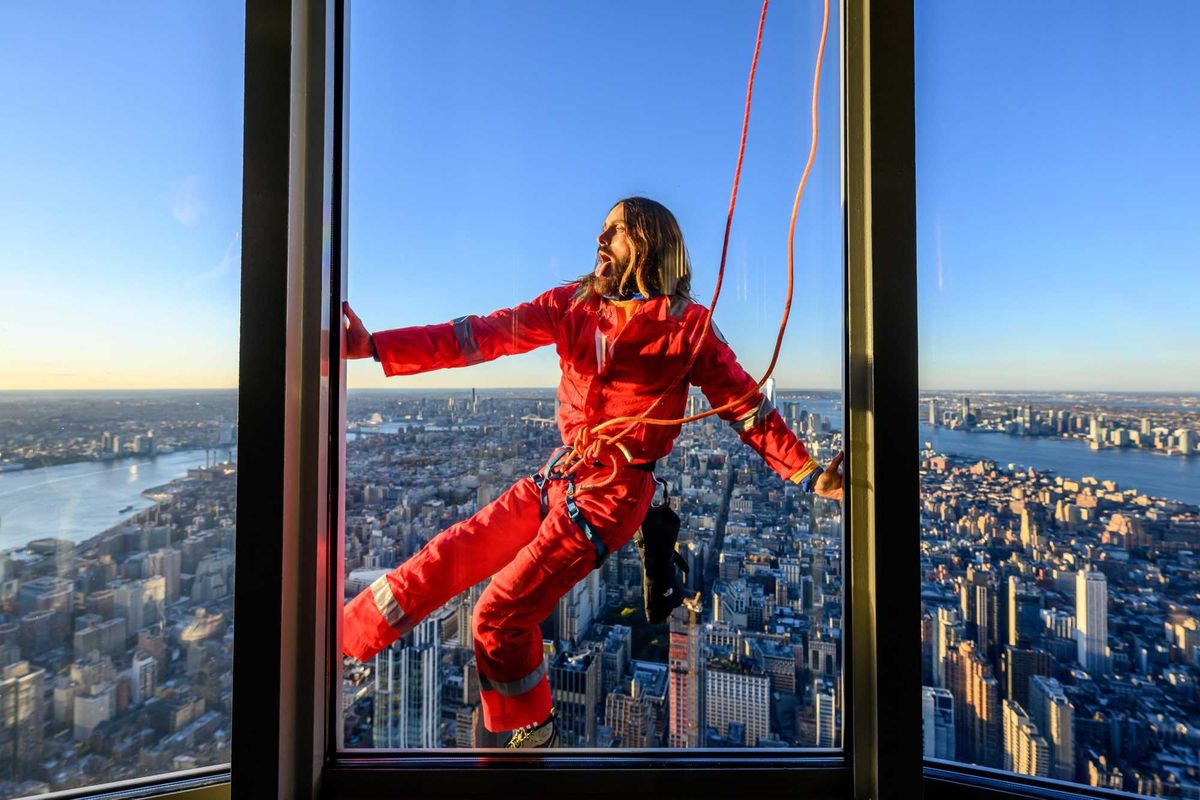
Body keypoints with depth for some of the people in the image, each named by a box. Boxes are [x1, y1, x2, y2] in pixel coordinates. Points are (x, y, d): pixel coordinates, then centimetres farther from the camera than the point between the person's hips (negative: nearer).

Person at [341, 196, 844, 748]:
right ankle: (336, 642, 27)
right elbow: (482, 335, -4)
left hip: (613, 494, -5)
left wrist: (808, 474, -12)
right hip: (558, 475, 5)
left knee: (501, 614, -5)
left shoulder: (687, 325, -9)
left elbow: (749, 407, -4)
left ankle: (533, 735, 23)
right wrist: (374, 346, -11)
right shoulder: (571, 304, 2)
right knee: (447, 557, 6)